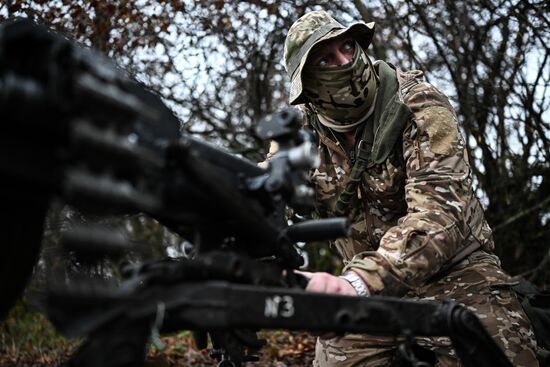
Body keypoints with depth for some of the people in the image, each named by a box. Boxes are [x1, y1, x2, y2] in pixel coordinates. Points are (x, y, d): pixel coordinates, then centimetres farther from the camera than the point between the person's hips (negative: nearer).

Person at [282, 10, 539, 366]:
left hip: (453, 274, -3)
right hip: (365, 287, 4)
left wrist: (358, 282, -46)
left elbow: (440, 211, -31)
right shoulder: (302, 130, -4)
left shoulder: (419, 106, -18)